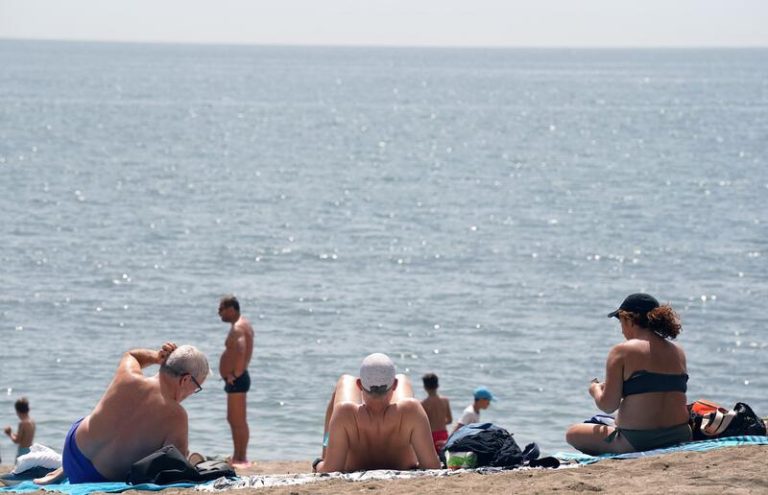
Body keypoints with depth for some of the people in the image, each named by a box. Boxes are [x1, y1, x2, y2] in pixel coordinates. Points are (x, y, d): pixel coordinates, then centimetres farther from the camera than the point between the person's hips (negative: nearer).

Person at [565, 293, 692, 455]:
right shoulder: (678, 352, 11)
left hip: (637, 441, -7)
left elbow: (608, 406, -8)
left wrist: (596, 390, 16)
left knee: (573, 434, 13)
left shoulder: (622, 351, -7)